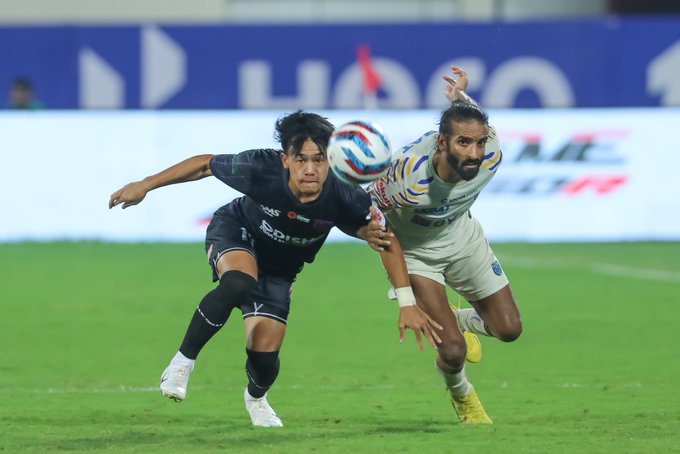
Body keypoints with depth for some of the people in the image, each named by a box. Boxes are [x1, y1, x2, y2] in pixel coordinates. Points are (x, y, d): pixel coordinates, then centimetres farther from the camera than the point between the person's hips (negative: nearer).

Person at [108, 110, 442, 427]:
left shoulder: (345, 197, -32)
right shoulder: (261, 168, -35)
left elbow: (388, 240, -18)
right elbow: (205, 164, -17)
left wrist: (408, 304, -21)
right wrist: (144, 185, -11)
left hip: (280, 268, 3)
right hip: (235, 232, -3)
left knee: (265, 356, -3)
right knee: (239, 284, -38)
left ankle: (256, 398, 36)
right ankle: (182, 364, -20)